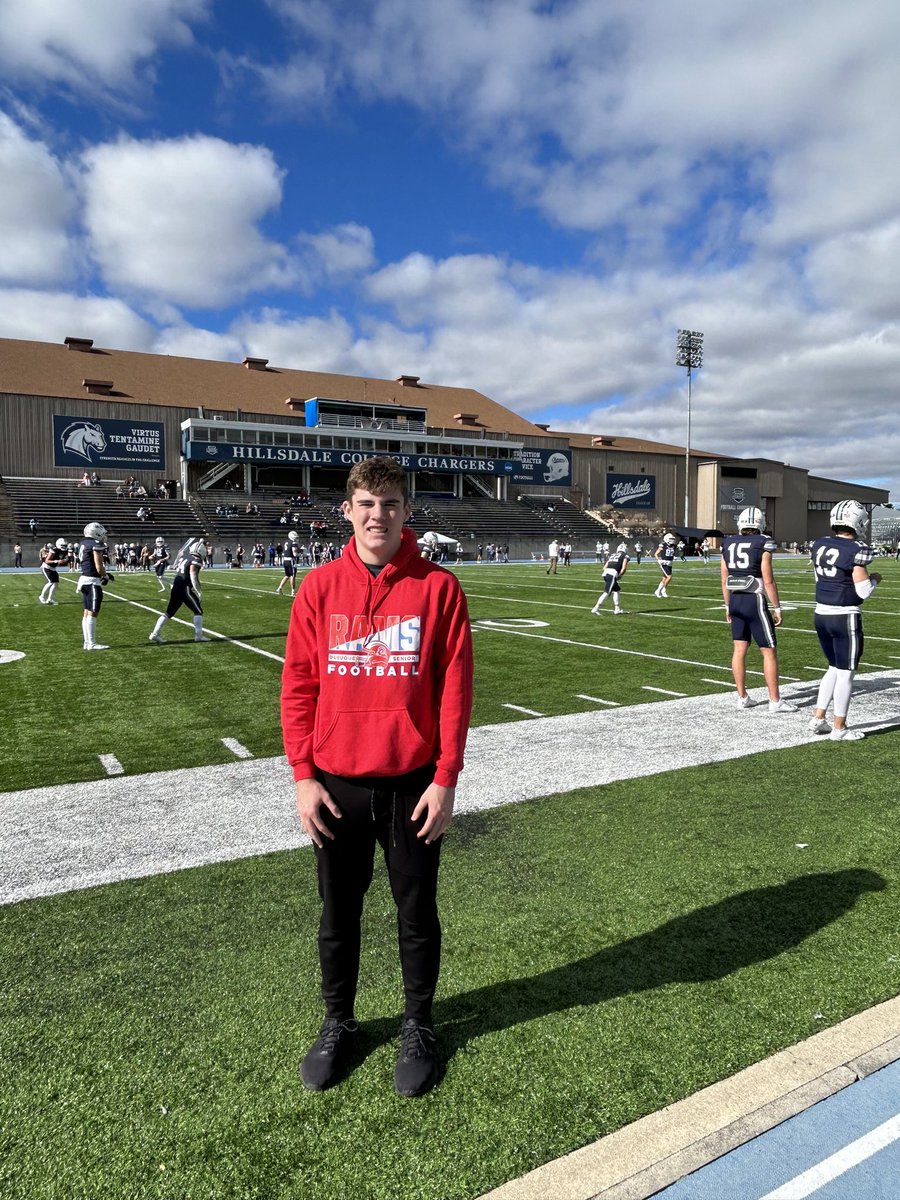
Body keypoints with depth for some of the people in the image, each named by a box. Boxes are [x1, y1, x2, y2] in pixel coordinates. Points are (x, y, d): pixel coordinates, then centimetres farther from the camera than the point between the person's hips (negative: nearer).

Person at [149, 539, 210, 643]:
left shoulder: (185, 557, 14)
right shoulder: (195, 561, -10)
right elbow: (193, 577, -17)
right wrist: (199, 592, -14)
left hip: (175, 587, 8)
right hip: (185, 589, -8)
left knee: (169, 612, 13)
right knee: (198, 611, 4)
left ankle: (155, 633, 10)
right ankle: (198, 635, 5)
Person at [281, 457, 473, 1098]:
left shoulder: (438, 587, -6)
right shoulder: (320, 588, -1)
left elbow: (455, 687, -6)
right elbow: (298, 686, 0)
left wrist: (446, 779, -8)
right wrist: (304, 775, -4)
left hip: (413, 783, -1)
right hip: (336, 783, 2)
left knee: (417, 913, 14)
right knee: (339, 914, 17)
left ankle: (418, 1027, 37)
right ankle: (338, 1022, 40)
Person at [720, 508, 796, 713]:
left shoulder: (728, 545, 6)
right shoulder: (762, 545, -10)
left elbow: (725, 581, 10)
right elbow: (768, 581, -12)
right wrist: (777, 608, -3)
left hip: (735, 601, 6)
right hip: (755, 602, -6)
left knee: (739, 649, 10)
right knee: (769, 652, 3)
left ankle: (742, 697, 16)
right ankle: (775, 700, 6)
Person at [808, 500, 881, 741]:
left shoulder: (818, 546, 4)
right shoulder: (857, 551, -16)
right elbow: (863, 591, -15)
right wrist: (874, 579, 4)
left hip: (821, 614, 7)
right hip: (845, 618, -7)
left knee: (834, 668, 21)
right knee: (845, 673, 6)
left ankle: (818, 718, 22)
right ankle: (839, 728, 14)